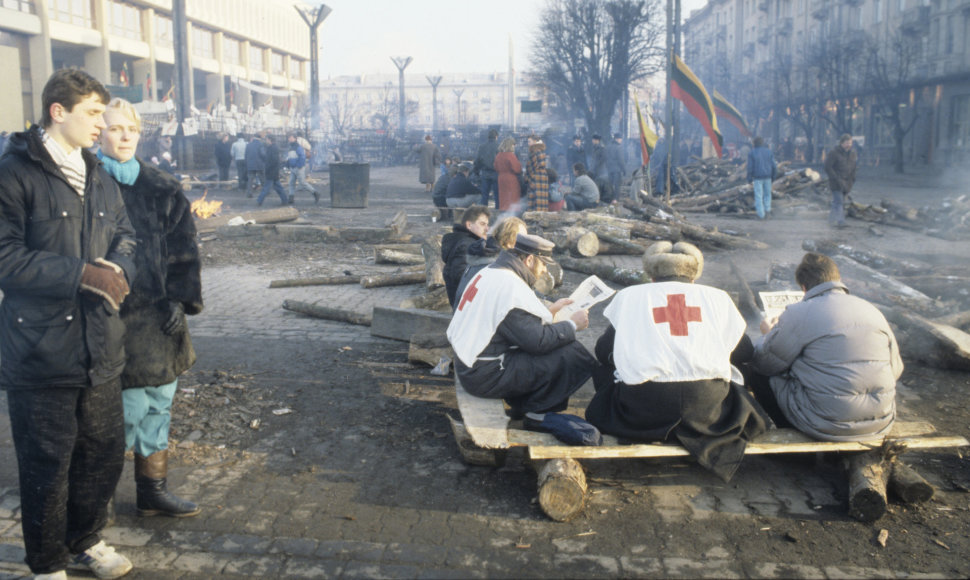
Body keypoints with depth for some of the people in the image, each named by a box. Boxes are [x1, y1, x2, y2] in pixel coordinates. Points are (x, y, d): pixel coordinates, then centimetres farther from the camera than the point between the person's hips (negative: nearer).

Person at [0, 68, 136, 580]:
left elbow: (124, 235, 18)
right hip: (41, 355, -6)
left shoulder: (99, 177, 13)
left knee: (105, 452, 16)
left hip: (100, 349, 7)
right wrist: (83, 273, -21)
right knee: (47, 465, 6)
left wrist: (117, 268, -4)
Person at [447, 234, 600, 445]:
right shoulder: (509, 286, -21)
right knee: (572, 355, -15)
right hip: (485, 376, -11)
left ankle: (523, 404, 13)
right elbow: (538, 340, -22)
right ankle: (538, 414, 2)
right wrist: (572, 324, -8)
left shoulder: (490, 272, 10)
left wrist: (549, 311, 18)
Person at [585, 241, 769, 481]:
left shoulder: (629, 295, 14)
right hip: (707, 408, 1)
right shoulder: (717, 297, 16)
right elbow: (744, 351, 24)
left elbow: (603, 352, 17)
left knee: (604, 372, 28)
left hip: (644, 412, -1)